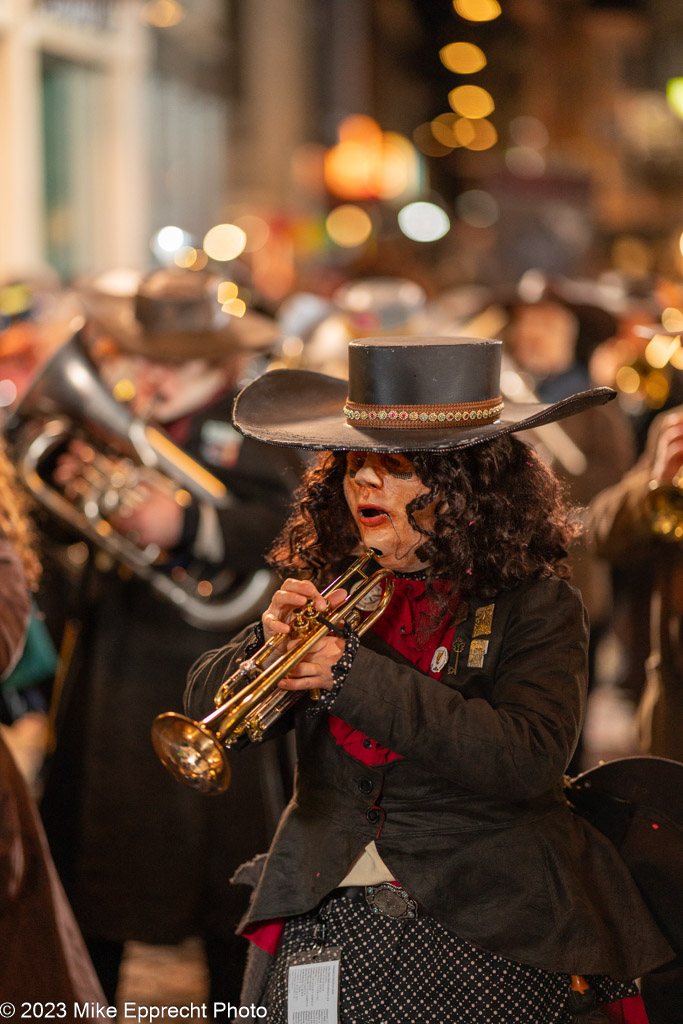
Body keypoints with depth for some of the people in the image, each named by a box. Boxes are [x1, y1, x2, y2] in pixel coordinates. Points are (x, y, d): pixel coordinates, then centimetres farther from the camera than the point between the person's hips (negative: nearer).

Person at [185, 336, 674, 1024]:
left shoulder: (536, 605, -3)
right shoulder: (331, 589, 9)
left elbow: (528, 761, -18)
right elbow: (205, 706, 8)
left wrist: (354, 674, -22)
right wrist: (270, 647, -14)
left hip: (481, 917, -3)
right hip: (328, 908, 4)